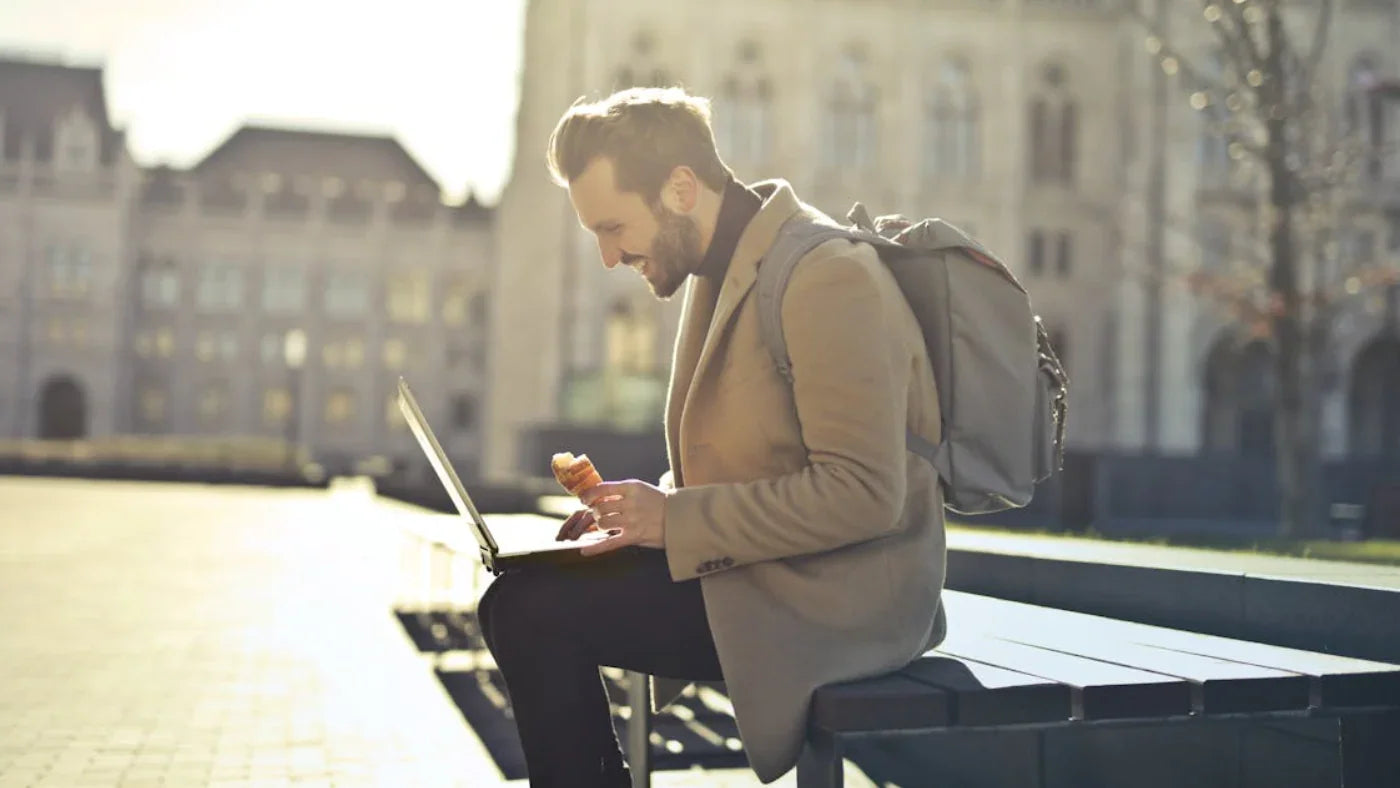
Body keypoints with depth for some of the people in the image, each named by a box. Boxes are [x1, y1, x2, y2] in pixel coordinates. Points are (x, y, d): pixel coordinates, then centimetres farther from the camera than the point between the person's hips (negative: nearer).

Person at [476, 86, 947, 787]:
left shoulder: (826, 278, -19)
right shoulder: (720, 267, 11)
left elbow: (862, 492, -24)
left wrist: (676, 518, -20)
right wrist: (651, 504, 1)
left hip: (835, 598, -9)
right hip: (759, 567, 9)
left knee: (526, 610, -16)